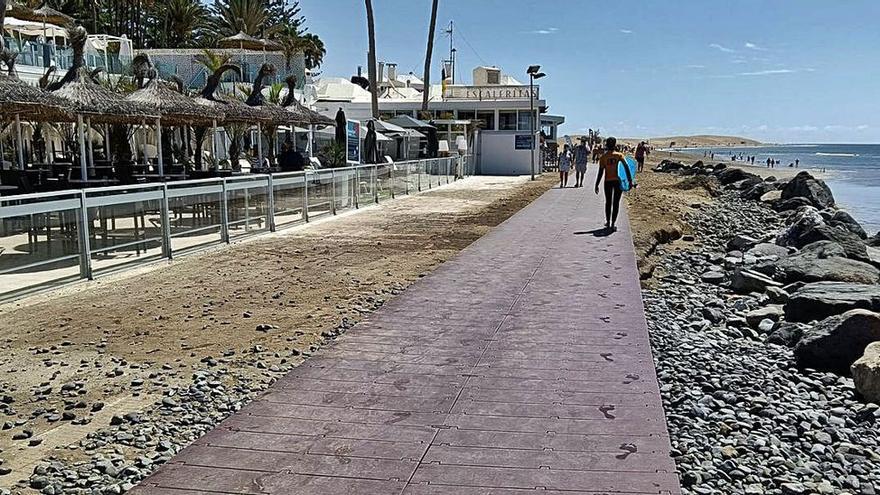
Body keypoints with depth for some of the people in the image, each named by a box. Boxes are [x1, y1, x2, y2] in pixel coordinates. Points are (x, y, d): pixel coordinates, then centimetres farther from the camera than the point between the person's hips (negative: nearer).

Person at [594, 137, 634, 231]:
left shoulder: (603, 157, -2)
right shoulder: (619, 155, -3)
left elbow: (601, 172, -4)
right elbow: (626, 168, -13)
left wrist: (597, 184, 1)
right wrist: (630, 181, -11)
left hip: (608, 181, 1)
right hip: (618, 181, -1)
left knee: (608, 202, 15)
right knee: (616, 202, 6)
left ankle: (608, 223, 22)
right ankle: (613, 224, 3)